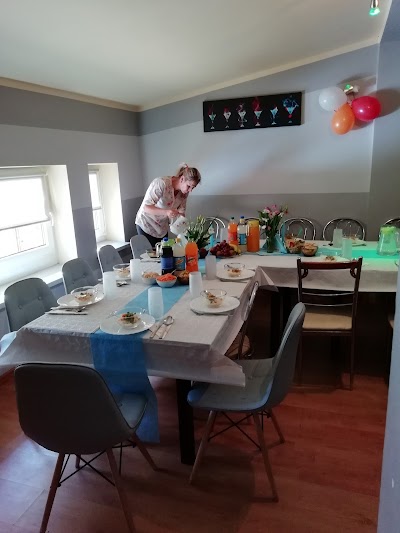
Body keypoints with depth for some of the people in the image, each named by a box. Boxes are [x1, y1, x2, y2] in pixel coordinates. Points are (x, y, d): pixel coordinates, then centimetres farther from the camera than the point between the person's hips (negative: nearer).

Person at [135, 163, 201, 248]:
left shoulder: (184, 192, -8)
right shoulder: (161, 184, -27)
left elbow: (181, 212, 0)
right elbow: (146, 207, -30)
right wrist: (166, 212, -45)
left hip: (163, 227, 6)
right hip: (146, 225, -6)